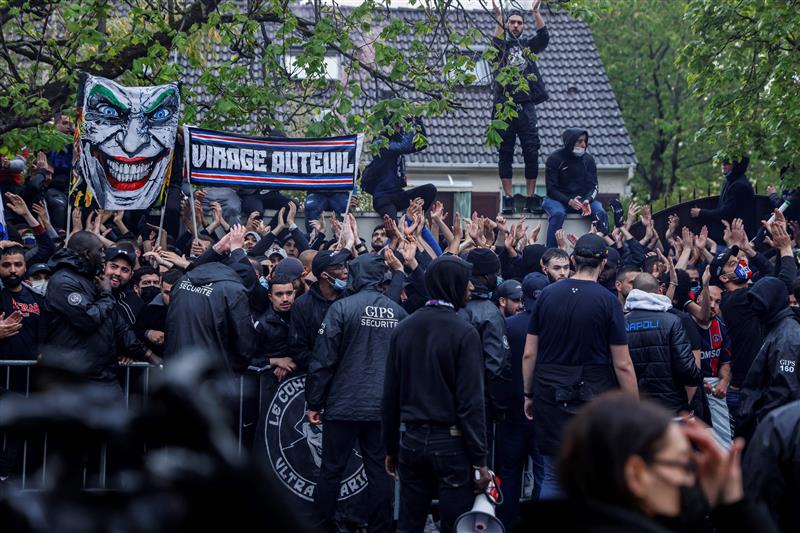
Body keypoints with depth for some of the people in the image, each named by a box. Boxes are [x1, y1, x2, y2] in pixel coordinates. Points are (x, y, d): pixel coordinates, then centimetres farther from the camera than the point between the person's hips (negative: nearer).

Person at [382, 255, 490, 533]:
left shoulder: (403, 329, 4)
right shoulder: (463, 332, -12)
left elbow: (390, 397, 8)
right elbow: (471, 402, -14)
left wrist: (391, 448, 16)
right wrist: (480, 459, -10)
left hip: (412, 441, 5)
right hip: (452, 443, -5)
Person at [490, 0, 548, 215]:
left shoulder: (529, 45, 16)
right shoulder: (502, 47, 9)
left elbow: (544, 37, -3)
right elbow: (496, 43, -14)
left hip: (527, 108, 1)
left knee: (532, 154, -2)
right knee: (505, 155, 1)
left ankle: (531, 198, 3)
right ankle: (508, 199, 4)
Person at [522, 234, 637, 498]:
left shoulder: (547, 294, 2)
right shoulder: (607, 301, -8)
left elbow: (529, 353, 5)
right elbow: (622, 365, -8)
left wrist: (529, 394, 16)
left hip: (550, 394, 3)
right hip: (594, 394, -3)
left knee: (553, 476, 9)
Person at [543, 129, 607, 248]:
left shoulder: (588, 159, 5)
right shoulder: (555, 159, -6)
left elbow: (593, 186, 3)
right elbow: (551, 189, -8)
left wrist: (587, 200, -20)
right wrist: (569, 201, -24)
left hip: (583, 199, 3)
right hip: (559, 199, -3)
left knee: (601, 213, -24)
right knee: (558, 214, -36)